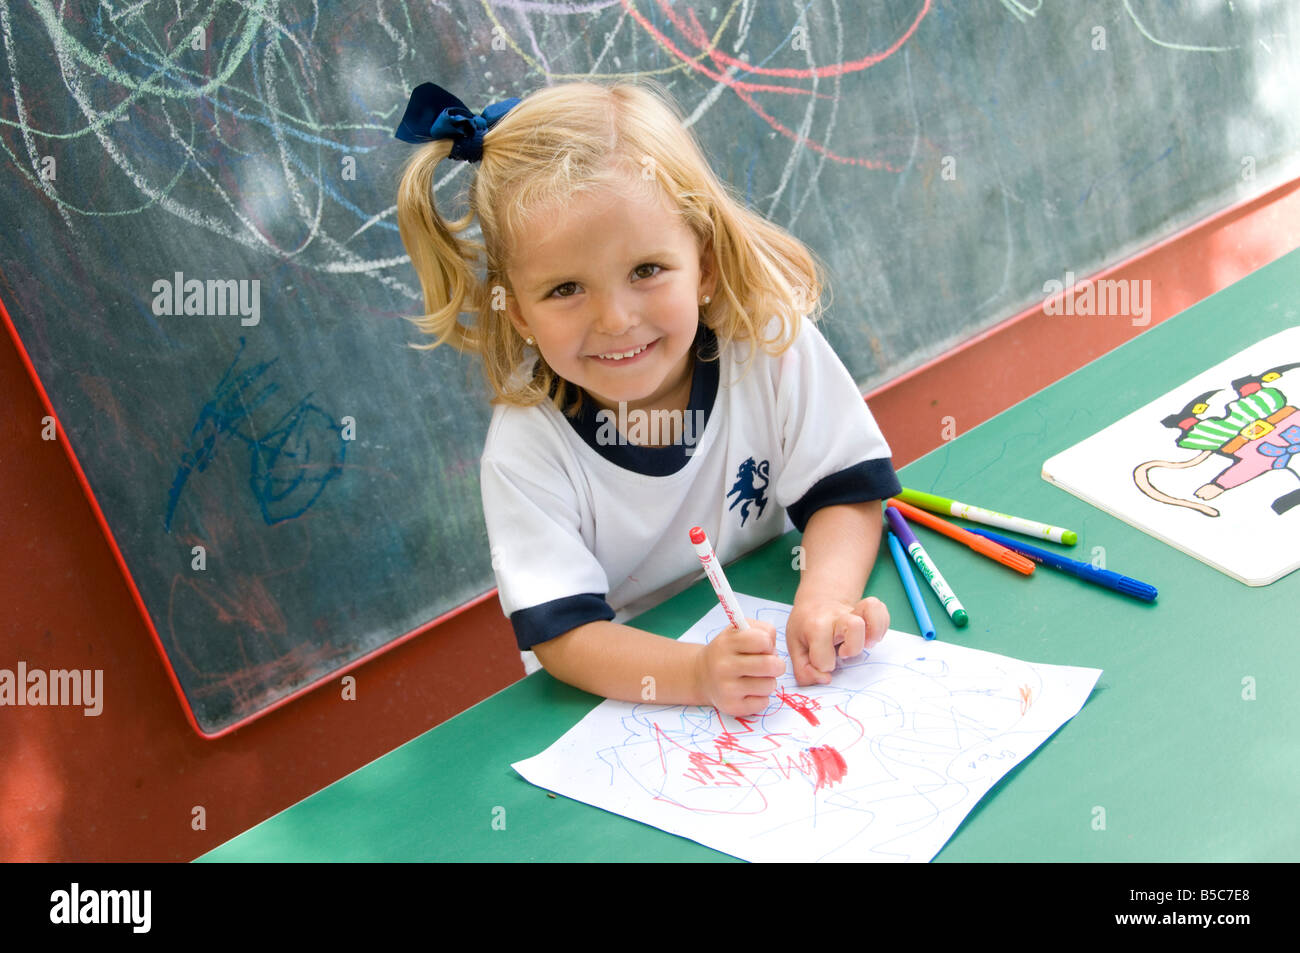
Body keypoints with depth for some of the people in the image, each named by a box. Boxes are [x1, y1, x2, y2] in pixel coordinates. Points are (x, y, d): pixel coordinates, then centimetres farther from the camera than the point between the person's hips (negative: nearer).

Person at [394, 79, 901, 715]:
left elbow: (847, 491, -9)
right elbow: (561, 632, -22)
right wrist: (697, 674, -38)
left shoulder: (770, 344, -16)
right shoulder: (525, 450, -20)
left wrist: (824, 599, -28)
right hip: (617, 698, -2)